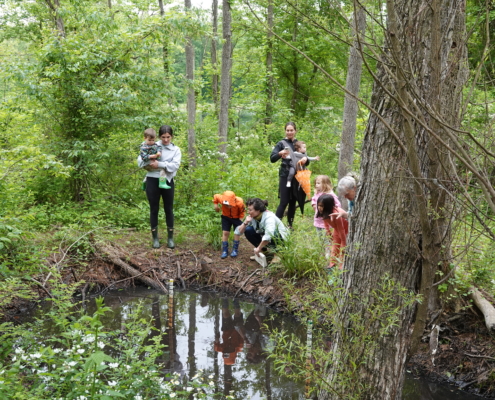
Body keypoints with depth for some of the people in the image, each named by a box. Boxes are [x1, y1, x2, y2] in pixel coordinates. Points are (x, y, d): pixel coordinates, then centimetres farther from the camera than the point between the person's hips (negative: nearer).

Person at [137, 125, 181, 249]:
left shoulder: (176, 150, 4)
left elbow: (175, 165, -11)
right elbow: (140, 160, 1)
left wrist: (160, 164, -20)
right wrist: (149, 162, -19)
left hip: (168, 182, 0)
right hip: (153, 181, 0)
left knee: (169, 209, 7)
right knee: (154, 209, 6)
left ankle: (170, 238, 17)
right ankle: (155, 238, 16)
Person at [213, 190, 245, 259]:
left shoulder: (239, 202, -36)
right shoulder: (221, 199, -33)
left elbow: (242, 211, -14)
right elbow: (215, 196, -10)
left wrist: (240, 219, -17)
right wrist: (216, 204, -11)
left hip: (237, 218, -1)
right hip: (226, 217, 1)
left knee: (237, 233, 1)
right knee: (225, 233, -2)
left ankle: (235, 250, 14)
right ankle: (225, 250, 7)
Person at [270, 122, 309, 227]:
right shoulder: (281, 144, 1)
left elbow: (307, 162, 10)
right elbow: (272, 158, -10)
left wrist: (306, 159, -15)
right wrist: (280, 153, -30)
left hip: (297, 177, 4)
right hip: (285, 176, -4)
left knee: (293, 202, 8)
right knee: (284, 202, -10)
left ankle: (290, 225, 16)